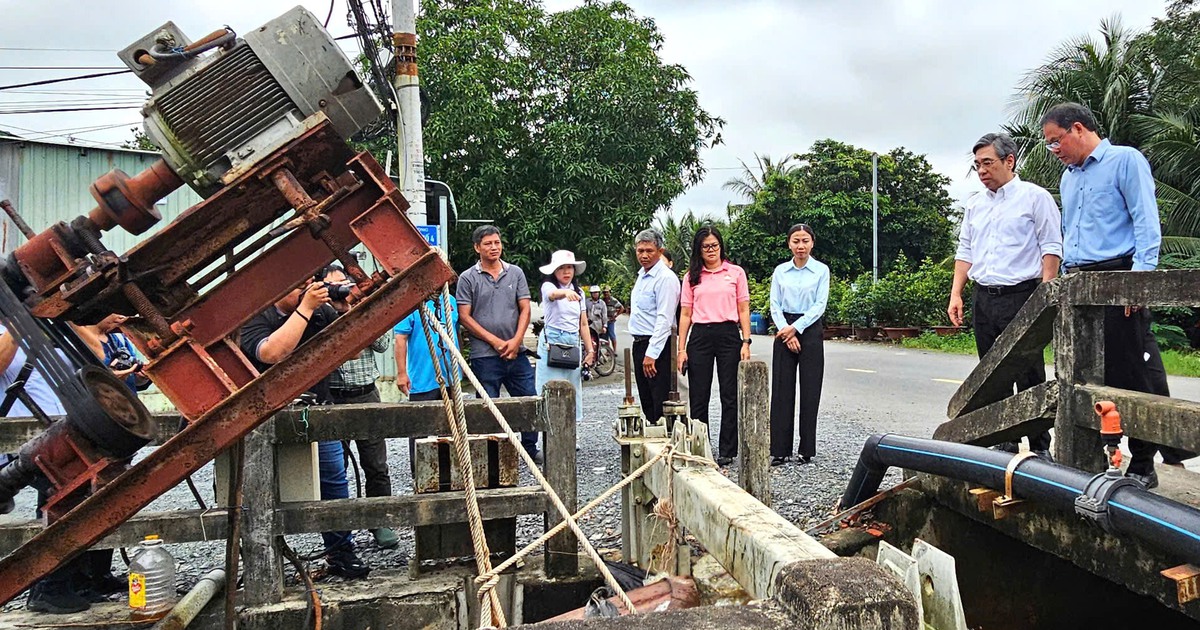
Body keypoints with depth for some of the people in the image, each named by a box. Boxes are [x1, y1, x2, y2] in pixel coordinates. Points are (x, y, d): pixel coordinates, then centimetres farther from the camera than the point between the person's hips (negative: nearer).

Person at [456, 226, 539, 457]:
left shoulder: (515, 273, 8)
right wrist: (495, 341, -10)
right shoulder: (468, 278, -1)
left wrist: (516, 340, -9)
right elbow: (465, 317, -4)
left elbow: (525, 309, 6)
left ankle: (530, 448, 24)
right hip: (484, 355, -3)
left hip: (516, 352, 3)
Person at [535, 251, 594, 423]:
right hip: (552, 344, -6)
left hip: (574, 344, 6)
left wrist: (590, 350, 8)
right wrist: (566, 293, -54)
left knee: (572, 389, 7)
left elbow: (583, 324, 14)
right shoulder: (548, 286, -5)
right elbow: (553, 294, -31)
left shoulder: (579, 292, 12)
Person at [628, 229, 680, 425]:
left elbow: (664, 319, -20)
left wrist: (651, 354, -24)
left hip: (656, 346, -9)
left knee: (660, 404, -7)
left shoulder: (666, 278, -14)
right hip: (639, 344, 9)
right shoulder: (642, 275, 15)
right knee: (646, 401, 14)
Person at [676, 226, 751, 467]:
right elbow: (685, 314, 8)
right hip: (699, 336, 1)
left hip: (728, 334, -1)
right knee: (698, 396, 4)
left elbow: (743, 310, 5)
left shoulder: (736, 272, 6)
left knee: (730, 395, 1)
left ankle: (726, 451, 8)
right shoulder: (692, 276, 9)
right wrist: (681, 349, 2)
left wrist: (746, 342, -5)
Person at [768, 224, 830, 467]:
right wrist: (786, 331, -9)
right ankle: (779, 449, 4)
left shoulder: (821, 270, 1)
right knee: (781, 390, 0)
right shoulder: (780, 271, 8)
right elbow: (775, 305, 4)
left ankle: (806, 449, 9)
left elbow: (819, 305, -5)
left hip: (810, 330, -2)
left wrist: (796, 328, -12)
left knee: (810, 390, 0)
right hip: (784, 331, 2)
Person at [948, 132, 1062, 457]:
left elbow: (1051, 247, -5)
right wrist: (956, 294, 9)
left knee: (1028, 376, -5)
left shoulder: (1035, 197, -1)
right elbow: (964, 251, 18)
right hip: (983, 298, 6)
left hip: (1021, 296, -6)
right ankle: (1004, 440, 17)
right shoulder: (975, 205, 17)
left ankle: (1040, 446, 1)